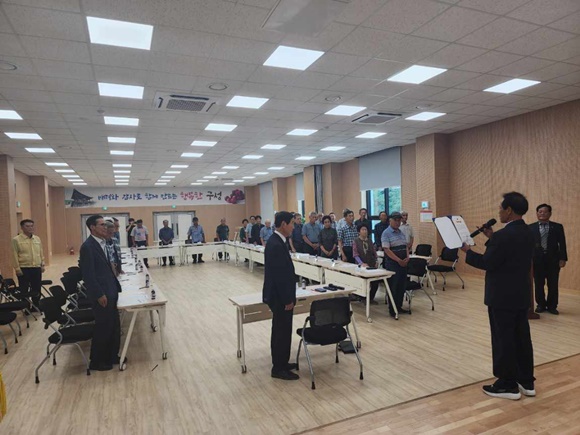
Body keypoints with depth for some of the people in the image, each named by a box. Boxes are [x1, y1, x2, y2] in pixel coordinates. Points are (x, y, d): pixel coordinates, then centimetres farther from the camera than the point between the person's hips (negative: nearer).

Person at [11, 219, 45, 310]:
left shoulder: (37, 239, 9)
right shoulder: (16, 240, -6)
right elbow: (15, 255, -8)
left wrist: (42, 265, 10)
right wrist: (17, 268, -11)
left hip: (37, 268, 4)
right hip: (23, 269, -4)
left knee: (37, 289, 11)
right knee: (24, 290, 5)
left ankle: (36, 306, 25)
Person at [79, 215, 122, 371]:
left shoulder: (102, 243, 10)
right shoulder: (88, 246, -17)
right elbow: (88, 275, -20)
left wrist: (115, 286, 14)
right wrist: (99, 294, -19)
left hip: (110, 292, 8)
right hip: (101, 295, -8)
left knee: (114, 326, 16)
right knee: (103, 327, 5)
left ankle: (112, 356, 31)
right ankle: (96, 361, 22)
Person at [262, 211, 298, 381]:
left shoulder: (276, 241, 8)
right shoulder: (276, 245, -24)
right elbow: (279, 276, -25)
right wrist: (288, 300, -18)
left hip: (279, 295, 10)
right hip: (280, 297, -10)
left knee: (280, 330, 19)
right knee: (283, 331, 2)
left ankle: (280, 363, 32)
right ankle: (279, 369, 16)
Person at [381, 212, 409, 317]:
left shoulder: (401, 233, 14)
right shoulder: (386, 233, -9)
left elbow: (406, 247, 17)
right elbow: (386, 250, -16)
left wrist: (407, 258, -1)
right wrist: (399, 260, -18)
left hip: (403, 263, 7)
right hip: (392, 263, -7)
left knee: (402, 286, 11)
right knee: (393, 287, 0)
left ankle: (399, 306, 23)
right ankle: (392, 309, 10)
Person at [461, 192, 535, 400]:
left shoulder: (504, 235, -22)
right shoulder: (527, 232, 7)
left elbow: (487, 263, -19)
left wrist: (468, 251, -5)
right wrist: (492, 238, 14)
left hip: (503, 296, -9)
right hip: (521, 294, 9)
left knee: (504, 340, 2)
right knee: (521, 338, 16)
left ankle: (508, 385, 13)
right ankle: (526, 382, 27)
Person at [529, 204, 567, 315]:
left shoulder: (557, 227, 5)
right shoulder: (531, 227, 3)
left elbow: (562, 244, 2)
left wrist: (563, 258, -6)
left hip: (553, 259, 0)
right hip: (537, 259, 0)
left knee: (553, 284, 6)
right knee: (538, 284, 6)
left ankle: (552, 306, 19)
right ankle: (541, 305, 20)